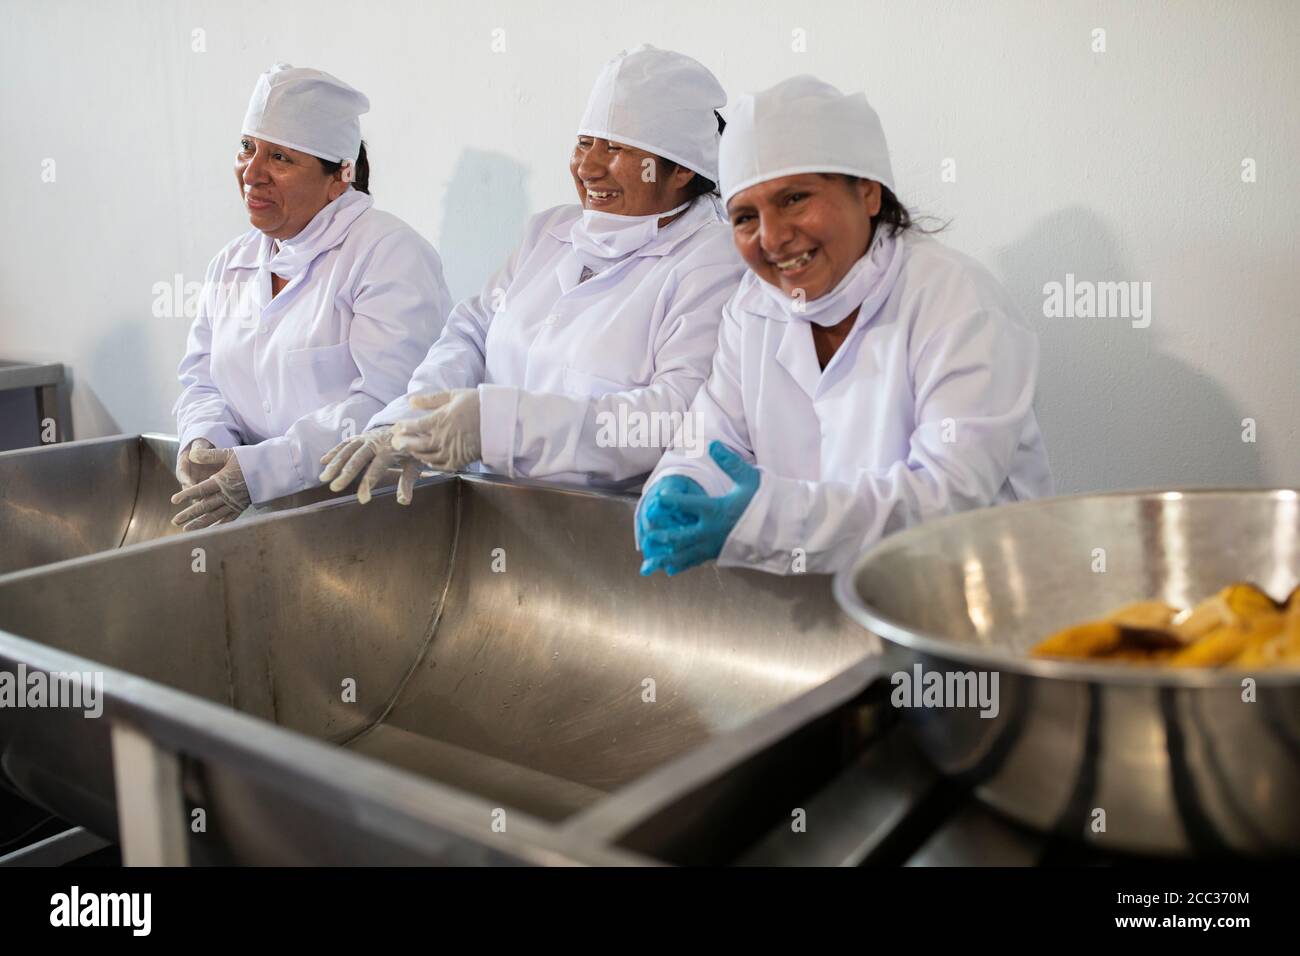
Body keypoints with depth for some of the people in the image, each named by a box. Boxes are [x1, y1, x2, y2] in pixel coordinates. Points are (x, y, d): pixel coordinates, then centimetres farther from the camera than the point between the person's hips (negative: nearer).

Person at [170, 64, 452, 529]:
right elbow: (201, 382, 19)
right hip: (261, 508, 6)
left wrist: (263, 469, -23)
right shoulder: (230, 265, 16)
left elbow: (387, 399, -19)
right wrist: (203, 442, -5)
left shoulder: (389, 252, -8)